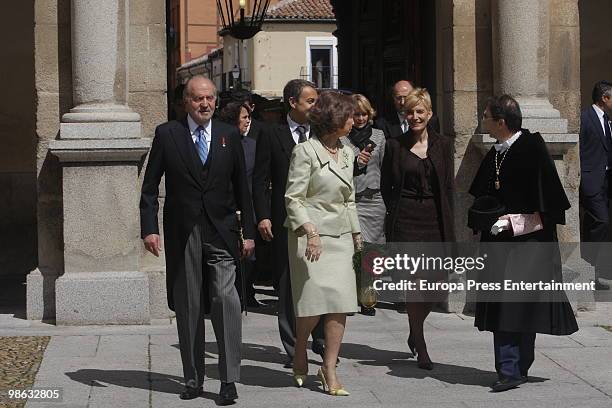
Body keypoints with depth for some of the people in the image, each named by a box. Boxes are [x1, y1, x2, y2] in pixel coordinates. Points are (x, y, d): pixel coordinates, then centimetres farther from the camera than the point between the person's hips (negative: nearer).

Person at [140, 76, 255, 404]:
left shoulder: (229, 136, 8)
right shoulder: (167, 134, 3)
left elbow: (241, 188, 11)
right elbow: (150, 187, 3)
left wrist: (248, 232, 7)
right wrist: (149, 228, -6)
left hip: (221, 233, 0)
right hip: (182, 235, 0)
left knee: (225, 298, -14)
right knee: (187, 308, 6)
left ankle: (229, 380, -11)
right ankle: (193, 379, 16)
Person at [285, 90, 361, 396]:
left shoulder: (347, 153, 15)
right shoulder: (305, 152, -6)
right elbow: (293, 198, -10)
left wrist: (356, 233, 18)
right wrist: (311, 231, -20)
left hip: (340, 237, 6)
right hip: (311, 235, -6)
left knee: (341, 303, -3)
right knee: (315, 301, -8)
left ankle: (329, 370, 2)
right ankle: (299, 356, 17)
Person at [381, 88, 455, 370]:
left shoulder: (443, 145, 7)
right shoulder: (395, 145, 3)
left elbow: (448, 187, 8)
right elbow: (386, 186, 7)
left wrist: (446, 225, 2)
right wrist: (396, 213, -1)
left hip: (435, 220, 2)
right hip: (406, 220, -2)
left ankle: (415, 333, 27)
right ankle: (420, 347, 5)